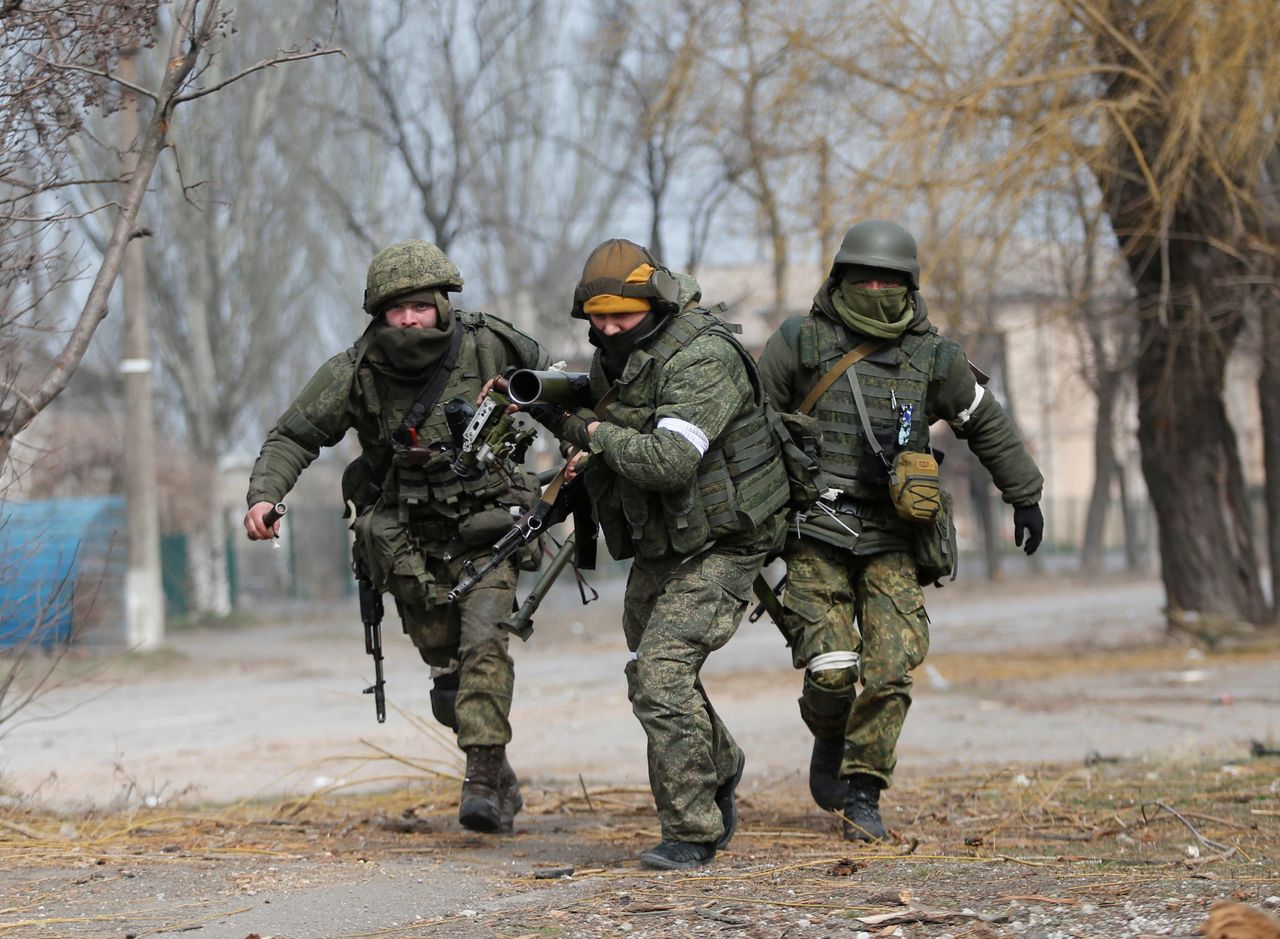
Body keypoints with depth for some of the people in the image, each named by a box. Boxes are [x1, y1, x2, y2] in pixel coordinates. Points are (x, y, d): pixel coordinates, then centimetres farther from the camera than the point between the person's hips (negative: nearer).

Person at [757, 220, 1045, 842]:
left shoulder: (932, 358, 5)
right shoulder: (799, 345, -1)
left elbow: (988, 427, 18)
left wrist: (1025, 496, 23)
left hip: (893, 540, 2)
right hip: (817, 536, -2)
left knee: (890, 668, -10)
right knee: (831, 668, -11)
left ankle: (861, 791, 2)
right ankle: (830, 745, 21)